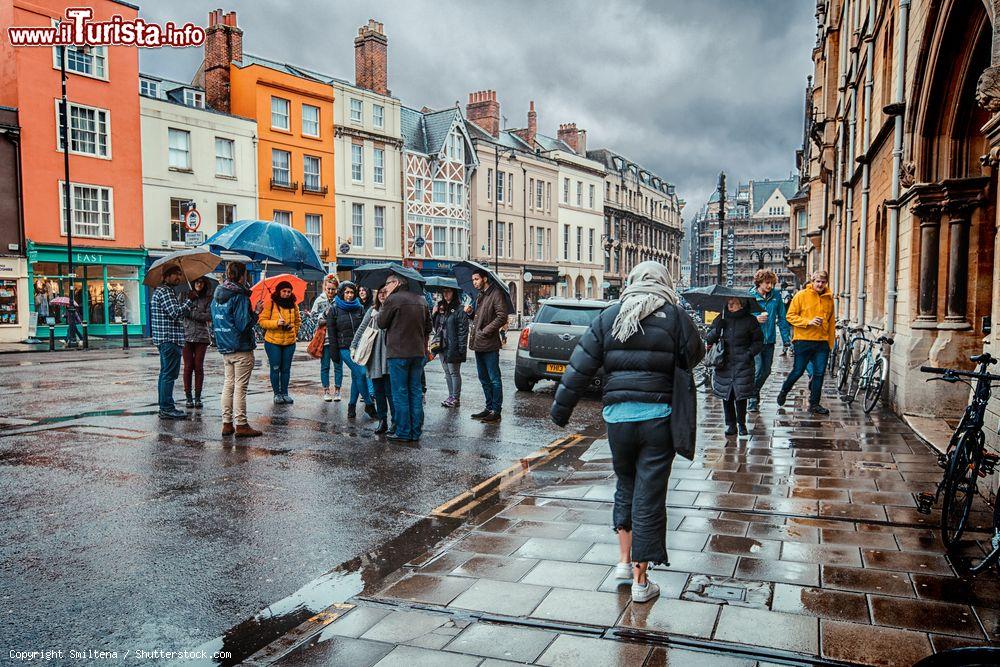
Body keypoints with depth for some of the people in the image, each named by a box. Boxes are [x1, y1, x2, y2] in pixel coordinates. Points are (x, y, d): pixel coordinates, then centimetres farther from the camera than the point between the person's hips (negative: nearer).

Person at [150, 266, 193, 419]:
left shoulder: (168, 291, 21)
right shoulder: (164, 291, -12)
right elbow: (175, 313, -21)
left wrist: (186, 309, 15)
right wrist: (190, 301, -15)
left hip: (164, 339, 11)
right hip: (170, 339, -11)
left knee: (166, 373, 14)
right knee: (169, 374, -9)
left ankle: (164, 407, 21)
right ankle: (167, 408, -6)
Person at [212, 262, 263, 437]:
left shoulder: (217, 296, 10)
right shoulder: (239, 296, -15)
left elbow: (215, 323, 18)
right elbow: (244, 325, -20)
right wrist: (256, 312, -8)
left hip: (225, 348, 8)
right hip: (241, 349, -8)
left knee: (228, 384, 13)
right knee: (240, 387, -3)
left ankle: (227, 423, 16)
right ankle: (241, 425, 2)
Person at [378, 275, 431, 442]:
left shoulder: (393, 299, -10)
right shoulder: (421, 300, 11)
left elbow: (381, 323, -2)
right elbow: (428, 328, 15)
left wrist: (386, 300, 4)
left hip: (398, 353, -6)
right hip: (419, 353, 6)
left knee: (400, 393, 1)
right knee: (415, 392, 10)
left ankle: (403, 432, 3)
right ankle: (416, 432, 14)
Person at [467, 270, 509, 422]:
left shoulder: (496, 294, -10)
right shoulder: (480, 296, 18)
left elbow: (502, 317, -18)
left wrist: (484, 331, -18)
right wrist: (471, 313, 5)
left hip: (490, 344, -9)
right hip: (478, 344, 9)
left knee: (494, 379, -2)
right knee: (484, 379, 15)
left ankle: (496, 411, 4)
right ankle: (489, 407, 24)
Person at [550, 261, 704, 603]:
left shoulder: (609, 316, 4)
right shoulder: (675, 316, -2)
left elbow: (580, 367, 1)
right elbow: (694, 357, 7)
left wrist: (561, 409, 7)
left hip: (617, 416, 2)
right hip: (658, 417, -2)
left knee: (625, 486, 23)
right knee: (649, 496, 5)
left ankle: (624, 561, 27)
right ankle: (640, 581, 14)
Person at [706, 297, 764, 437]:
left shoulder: (749, 320, 3)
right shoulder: (721, 319, 9)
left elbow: (758, 341, 8)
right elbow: (709, 339, 11)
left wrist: (750, 353, -6)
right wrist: (717, 329, -9)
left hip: (742, 364, -2)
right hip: (724, 363, 3)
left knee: (741, 394, -4)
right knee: (726, 395, 4)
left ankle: (741, 425, 13)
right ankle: (731, 424, 16)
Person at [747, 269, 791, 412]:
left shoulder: (776, 296, 4)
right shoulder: (750, 296, -6)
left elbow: (782, 318, 10)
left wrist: (786, 338, 8)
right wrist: (755, 319, -20)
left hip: (769, 340, 4)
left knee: (766, 371, 10)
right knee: (758, 369, -13)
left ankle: (754, 393, 33)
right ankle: (752, 400, 3)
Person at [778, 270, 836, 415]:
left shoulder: (829, 298, 11)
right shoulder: (801, 296, -2)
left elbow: (831, 321, 17)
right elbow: (790, 316, -4)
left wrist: (831, 342, 15)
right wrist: (808, 322, -16)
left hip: (822, 342, 4)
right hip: (803, 341, -4)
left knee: (819, 373, 3)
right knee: (798, 371, 3)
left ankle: (814, 404, 13)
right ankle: (783, 391, 28)